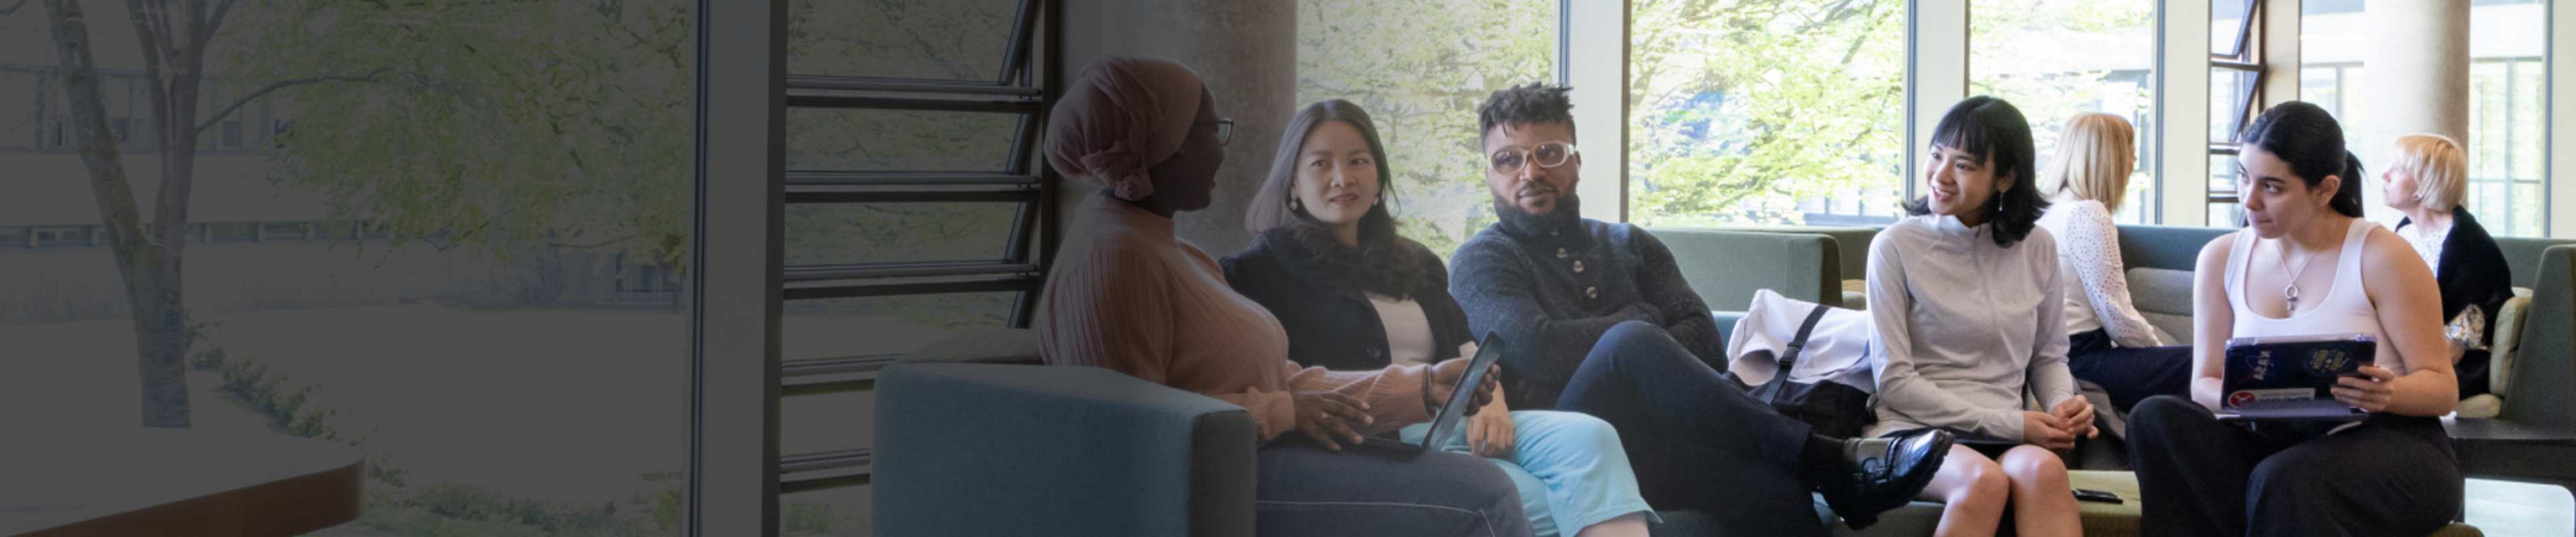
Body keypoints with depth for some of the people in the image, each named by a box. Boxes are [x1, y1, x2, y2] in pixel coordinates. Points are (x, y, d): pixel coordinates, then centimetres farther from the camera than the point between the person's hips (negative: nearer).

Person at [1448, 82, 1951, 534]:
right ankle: (1831, 462, -36)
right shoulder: (1483, 261, 11)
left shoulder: (1630, 246, 26)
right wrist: (1634, 323, 6)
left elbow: (1703, 337, 12)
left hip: (1659, 432, 4)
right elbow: (1537, 349, -8)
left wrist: (1647, 358, -7)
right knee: (1632, 343, -36)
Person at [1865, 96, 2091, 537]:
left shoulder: (2037, 248, 13)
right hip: (1915, 433, -3)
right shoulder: (1896, 247, 1)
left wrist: (2062, 406, -3)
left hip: (2007, 439, 3)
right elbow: (1894, 381, -3)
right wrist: (2010, 424, -10)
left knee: (2042, 468, -35)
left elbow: (2049, 356, 22)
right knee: (1984, 479, -38)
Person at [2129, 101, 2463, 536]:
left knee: (2284, 480, -37)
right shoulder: (2221, 259, 8)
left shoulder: (2381, 257, -5)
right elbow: (2205, 382, 7)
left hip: (2389, 443, -5)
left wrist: (2387, 394, -28)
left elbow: (2442, 388, -4)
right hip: (2274, 443, 5)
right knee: (2157, 418, -21)